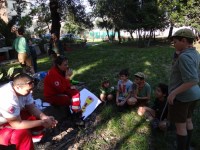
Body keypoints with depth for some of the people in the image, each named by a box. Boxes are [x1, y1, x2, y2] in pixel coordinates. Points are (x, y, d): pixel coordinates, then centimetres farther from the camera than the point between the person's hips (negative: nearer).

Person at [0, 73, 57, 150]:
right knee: (23, 133, -31)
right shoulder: (9, 99, -37)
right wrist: (42, 122, -26)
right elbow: (17, 124, -30)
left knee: (39, 118, -5)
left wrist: (45, 118, -20)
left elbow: (31, 107, -4)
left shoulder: (23, 89, -15)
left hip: (14, 116, 8)